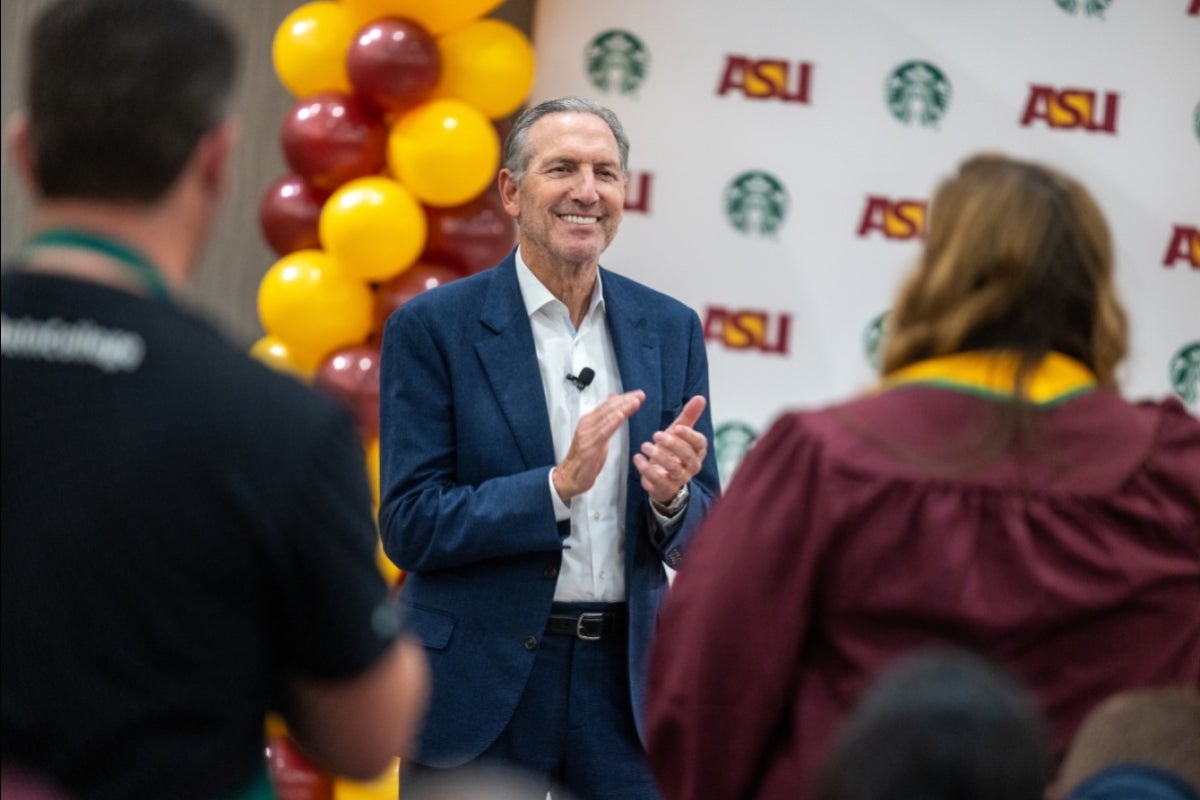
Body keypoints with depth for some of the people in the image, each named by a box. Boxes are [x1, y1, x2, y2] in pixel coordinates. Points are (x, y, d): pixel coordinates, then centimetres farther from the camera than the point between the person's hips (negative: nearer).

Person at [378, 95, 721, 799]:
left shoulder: (671, 329, 8)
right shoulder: (433, 326, -4)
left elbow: (699, 539, 10)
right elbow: (410, 527, -9)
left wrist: (673, 497, -13)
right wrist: (558, 487, -21)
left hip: (625, 681, 3)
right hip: (481, 685, -3)